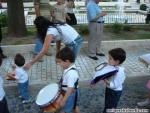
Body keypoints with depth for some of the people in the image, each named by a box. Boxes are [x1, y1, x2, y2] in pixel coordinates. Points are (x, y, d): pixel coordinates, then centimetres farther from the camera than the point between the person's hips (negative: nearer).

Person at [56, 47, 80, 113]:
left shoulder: (71, 73, -35)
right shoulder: (69, 68, -6)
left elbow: (70, 89, -32)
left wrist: (63, 101, -26)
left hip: (70, 94, -9)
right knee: (73, 106, 29)